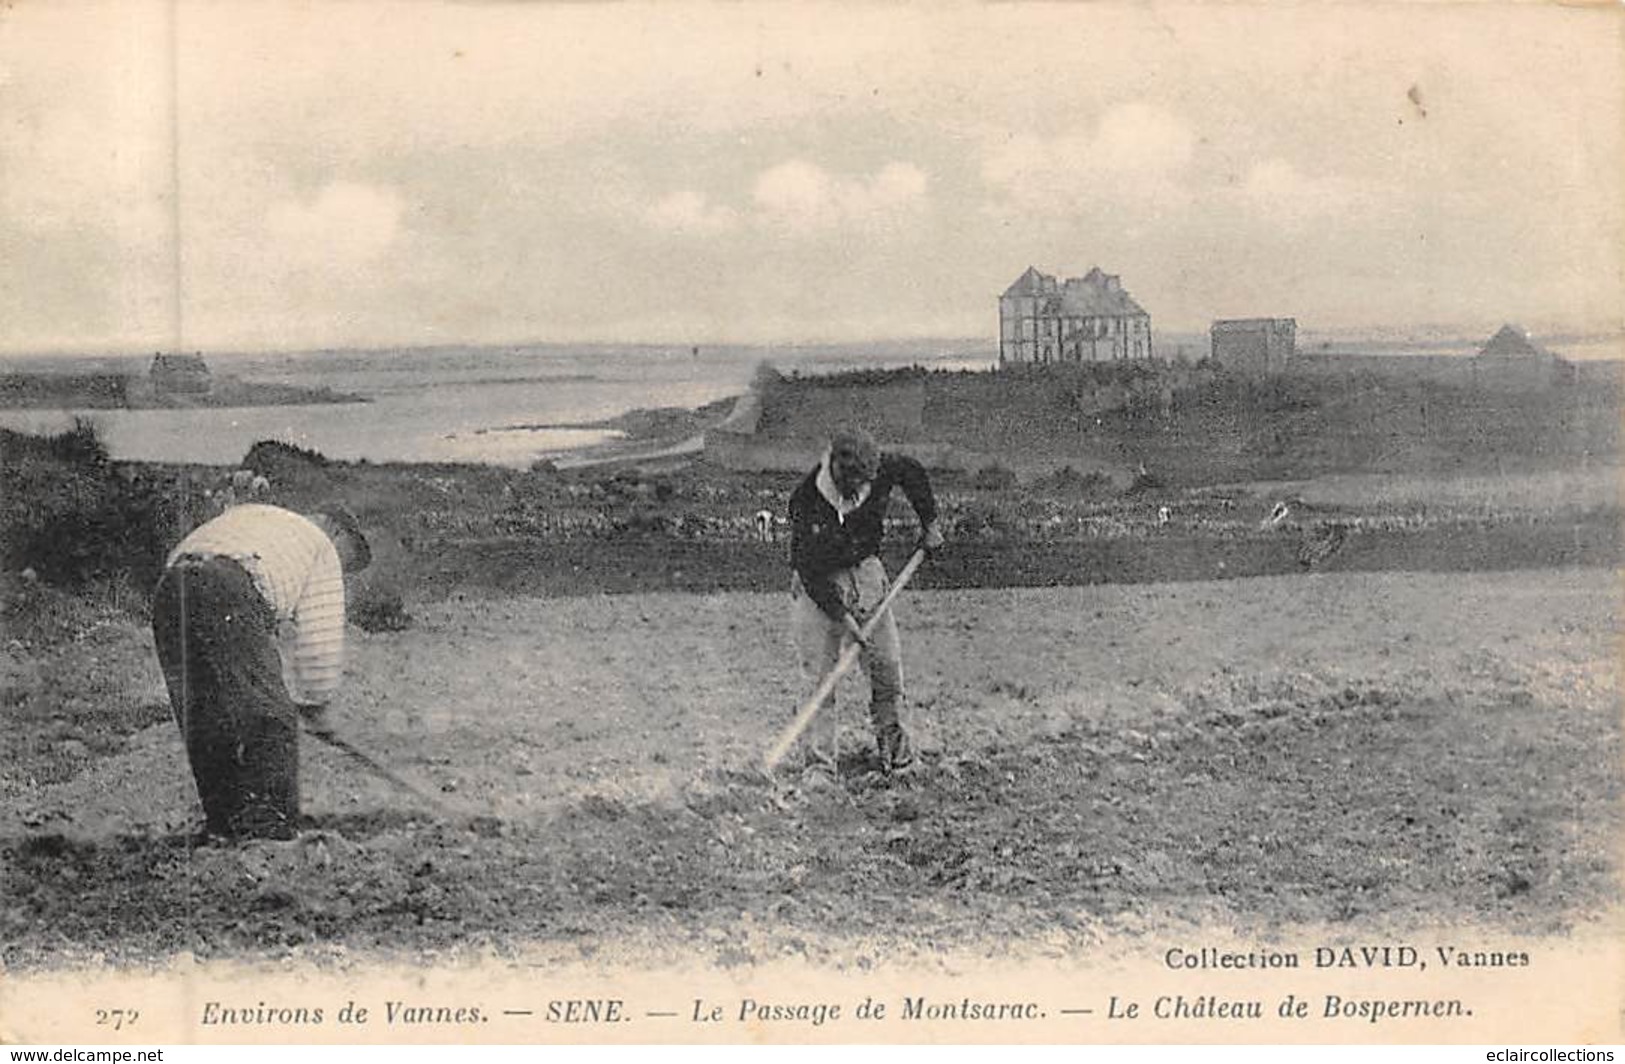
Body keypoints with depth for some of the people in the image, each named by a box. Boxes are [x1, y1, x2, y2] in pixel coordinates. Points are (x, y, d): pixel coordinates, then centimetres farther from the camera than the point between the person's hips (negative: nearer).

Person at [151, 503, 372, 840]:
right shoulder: (322, 548, 20)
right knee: (271, 718, -2)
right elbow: (320, 636, 15)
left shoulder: (252, 518, 39)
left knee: (205, 720, 15)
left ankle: (223, 823, 19)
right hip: (229, 596, -7)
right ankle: (269, 826, -8)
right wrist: (315, 704, 28)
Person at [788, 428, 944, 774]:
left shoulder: (880, 471, -18)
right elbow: (809, 570, -23)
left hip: (865, 568, 3)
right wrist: (841, 616, -27)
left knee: (886, 661, 0)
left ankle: (889, 732, 20)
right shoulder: (806, 503, -27)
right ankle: (821, 752, -1)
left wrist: (929, 523, 7)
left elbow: (914, 473, 7)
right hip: (819, 582, -3)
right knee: (819, 670, -8)